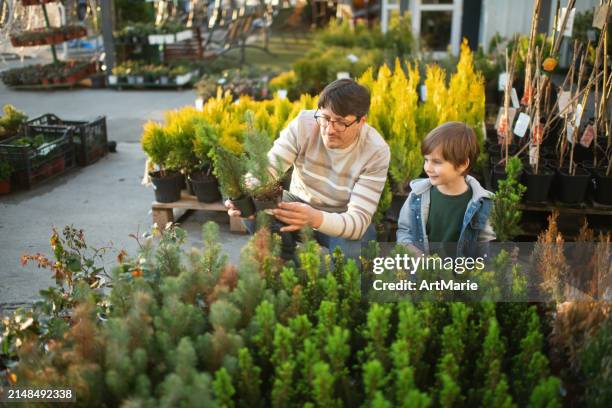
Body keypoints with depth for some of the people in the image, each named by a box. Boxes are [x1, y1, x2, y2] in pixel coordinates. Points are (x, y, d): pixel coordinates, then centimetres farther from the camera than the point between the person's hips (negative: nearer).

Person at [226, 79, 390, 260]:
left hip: (345, 219, -2)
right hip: (299, 204, 2)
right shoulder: (304, 123, -20)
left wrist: (315, 218, -53)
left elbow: (360, 220, -32)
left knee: (349, 252, -36)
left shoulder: (377, 151, -25)